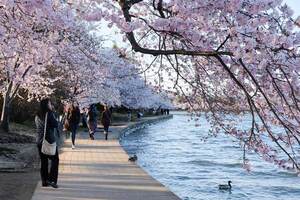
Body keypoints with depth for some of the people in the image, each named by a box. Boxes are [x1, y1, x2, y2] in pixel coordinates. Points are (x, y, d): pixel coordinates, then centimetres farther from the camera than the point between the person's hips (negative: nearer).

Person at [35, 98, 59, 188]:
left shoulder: (37, 116, 8)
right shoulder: (49, 114, -13)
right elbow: (55, 125, -12)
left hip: (39, 141, 7)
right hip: (49, 140, -7)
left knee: (43, 161, 12)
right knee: (54, 160, 4)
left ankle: (44, 181, 15)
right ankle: (51, 179, -5)